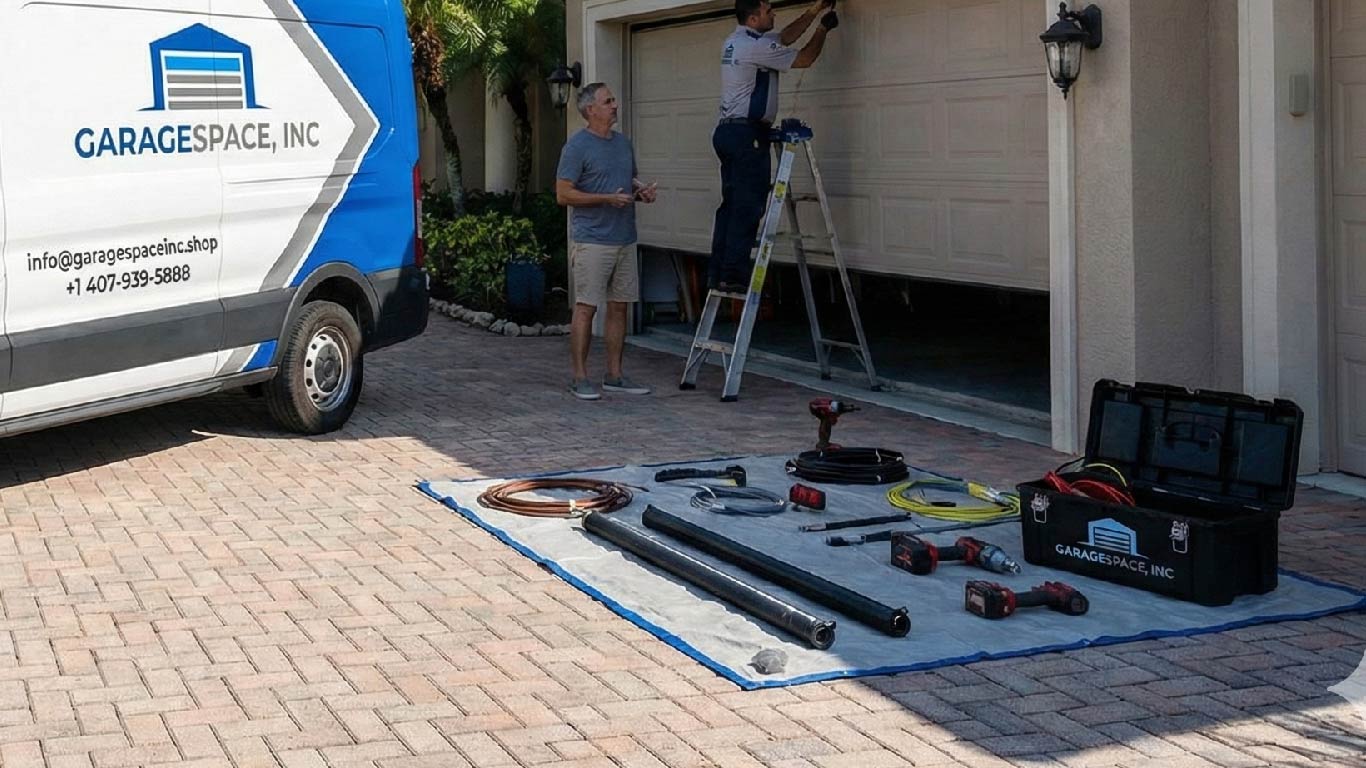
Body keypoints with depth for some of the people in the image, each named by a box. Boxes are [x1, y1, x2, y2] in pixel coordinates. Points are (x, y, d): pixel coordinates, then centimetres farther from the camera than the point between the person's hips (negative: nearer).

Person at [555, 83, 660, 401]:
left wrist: (643, 192, 2)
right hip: (592, 241, -7)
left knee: (619, 307, 9)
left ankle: (614, 375, 16)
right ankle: (580, 377, 1)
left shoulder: (623, 143, 13)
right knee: (586, 307, -4)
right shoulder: (577, 146, -9)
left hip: (625, 240, 7)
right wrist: (607, 199, -19)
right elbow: (564, 194, -12)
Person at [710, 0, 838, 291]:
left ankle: (718, 273, 7)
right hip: (747, 134, -10)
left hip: (728, 131, 10)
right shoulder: (756, 46, -14)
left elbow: (785, 38, 25)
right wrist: (823, 29, 10)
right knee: (748, 207, -8)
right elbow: (804, 59, -6)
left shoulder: (735, 42, 15)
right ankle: (733, 275, -11)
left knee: (731, 205, 9)